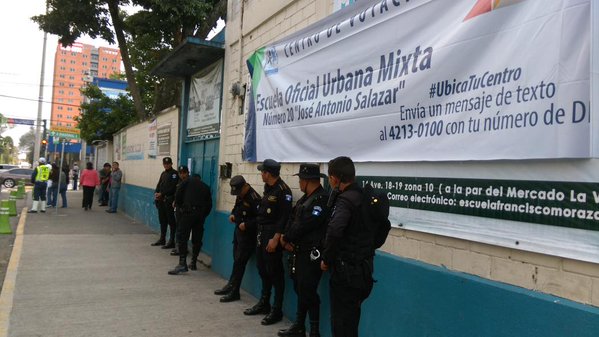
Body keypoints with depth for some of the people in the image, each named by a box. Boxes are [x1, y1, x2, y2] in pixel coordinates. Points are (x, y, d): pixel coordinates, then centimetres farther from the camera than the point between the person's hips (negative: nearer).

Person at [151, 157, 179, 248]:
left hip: (169, 200, -8)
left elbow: (172, 187, -14)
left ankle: (171, 242, 0)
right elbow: (159, 184, 16)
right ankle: (162, 239, 23)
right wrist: (156, 193, -2)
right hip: (161, 200, 8)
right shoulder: (163, 173, 18)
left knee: (171, 221, -3)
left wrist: (161, 194, -16)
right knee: (162, 220, 13)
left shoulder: (174, 173, -6)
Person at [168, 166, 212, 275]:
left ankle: (182, 264, -14)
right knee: (197, 239, 13)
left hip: (187, 212, -5)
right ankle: (193, 263, 19)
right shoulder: (205, 186, 23)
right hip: (200, 214, 5)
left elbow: (177, 196, 0)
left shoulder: (186, 181, 10)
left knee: (182, 238, -6)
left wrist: (179, 207, 16)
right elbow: (209, 204, 17)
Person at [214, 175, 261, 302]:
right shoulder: (241, 195, 6)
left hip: (248, 234, -8)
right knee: (237, 260, 17)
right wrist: (233, 214, 5)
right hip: (238, 231, 8)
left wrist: (247, 224, -25)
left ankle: (234, 292, 5)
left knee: (239, 262, -4)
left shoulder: (254, 198, -22)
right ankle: (231, 286, 28)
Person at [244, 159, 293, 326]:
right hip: (262, 234, 9)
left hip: (273, 236, -9)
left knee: (275, 272, 0)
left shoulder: (283, 190, -16)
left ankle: (277, 310, 10)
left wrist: (275, 238, -24)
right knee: (262, 269, 17)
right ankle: (264, 303, 31)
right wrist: (260, 234, 11)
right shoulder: (268, 188, 11)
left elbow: (285, 217, -21)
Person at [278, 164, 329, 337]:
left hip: (311, 254, -9)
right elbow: (292, 219, 9)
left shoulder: (322, 199, -18)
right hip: (299, 252, 9)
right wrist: (287, 239, -7)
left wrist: (286, 238, -8)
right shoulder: (305, 198, 13)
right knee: (300, 289, 17)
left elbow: (303, 225, -21)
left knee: (308, 292, -3)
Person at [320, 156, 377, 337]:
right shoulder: (362, 195, 8)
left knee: (341, 321, 1)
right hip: (362, 266, 9)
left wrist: (326, 259, -22)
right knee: (351, 316, 21)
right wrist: (336, 193, 11)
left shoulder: (345, 200, -20)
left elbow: (334, 231, -36)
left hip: (347, 269, -9)